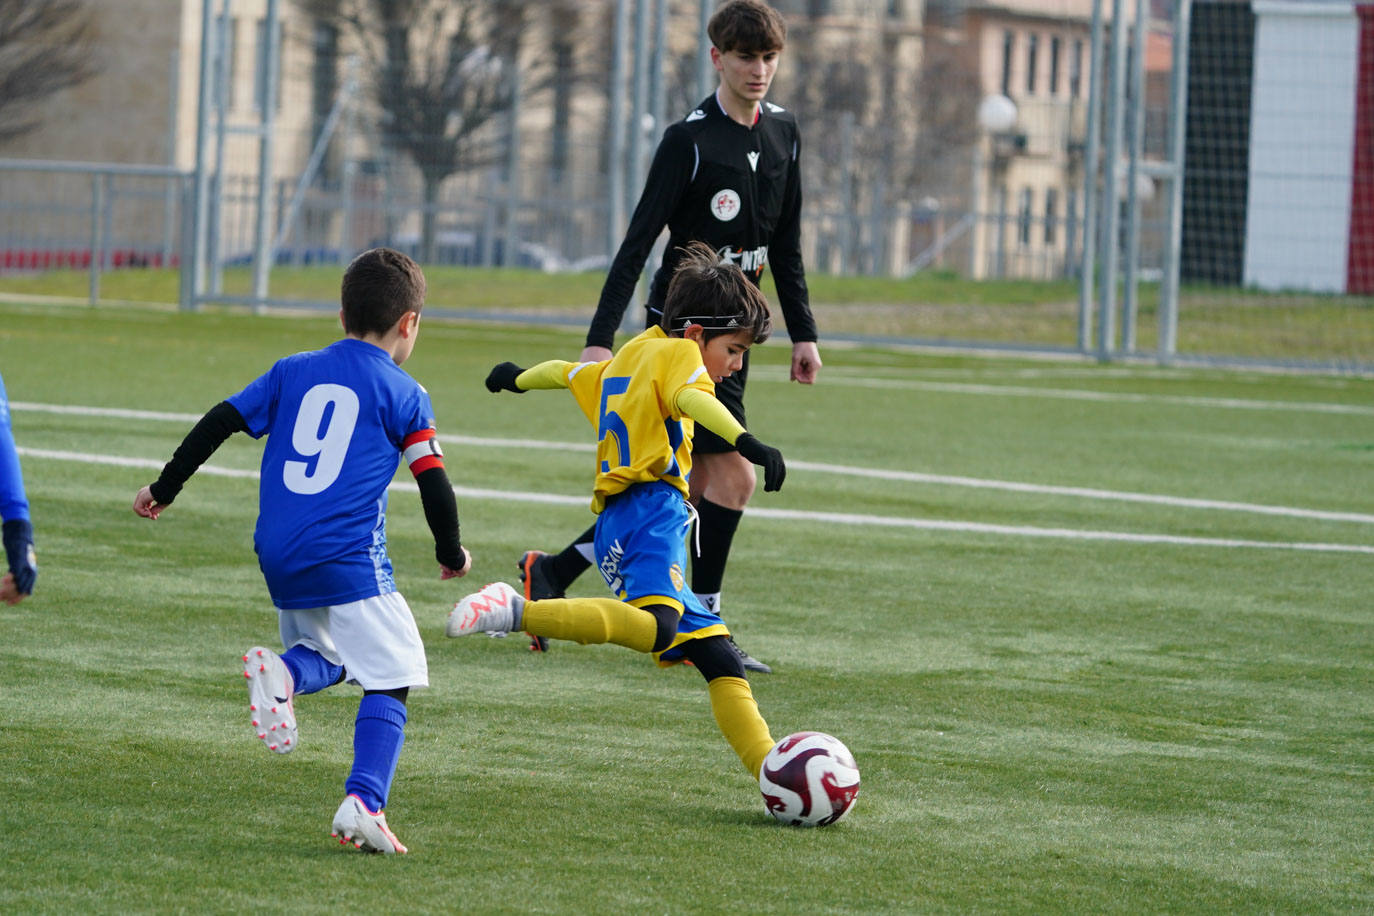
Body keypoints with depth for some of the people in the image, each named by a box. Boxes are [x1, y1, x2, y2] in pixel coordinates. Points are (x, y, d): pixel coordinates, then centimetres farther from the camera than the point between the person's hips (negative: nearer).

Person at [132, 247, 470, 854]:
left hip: (277, 556, 5)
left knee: (326, 658, 24)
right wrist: (452, 554, 19)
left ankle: (282, 673, -10)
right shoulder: (404, 395, 3)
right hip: (349, 561, -5)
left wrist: (164, 488, 22)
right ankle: (363, 801, -19)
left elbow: (219, 423, 12)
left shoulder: (293, 372, 14)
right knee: (389, 679, -1)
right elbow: (434, 485, 3)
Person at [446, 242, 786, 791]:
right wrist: (746, 442, -34)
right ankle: (516, 612, -36)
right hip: (652, 507, -10)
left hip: (615, 524, 10)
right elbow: (690, 396, -20)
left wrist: (519, 379, 67)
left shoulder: (626, 361, 29)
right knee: (656, 626, -36)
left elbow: (569, 372, 47)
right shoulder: (676, 353, 3)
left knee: (717, 657, 6)